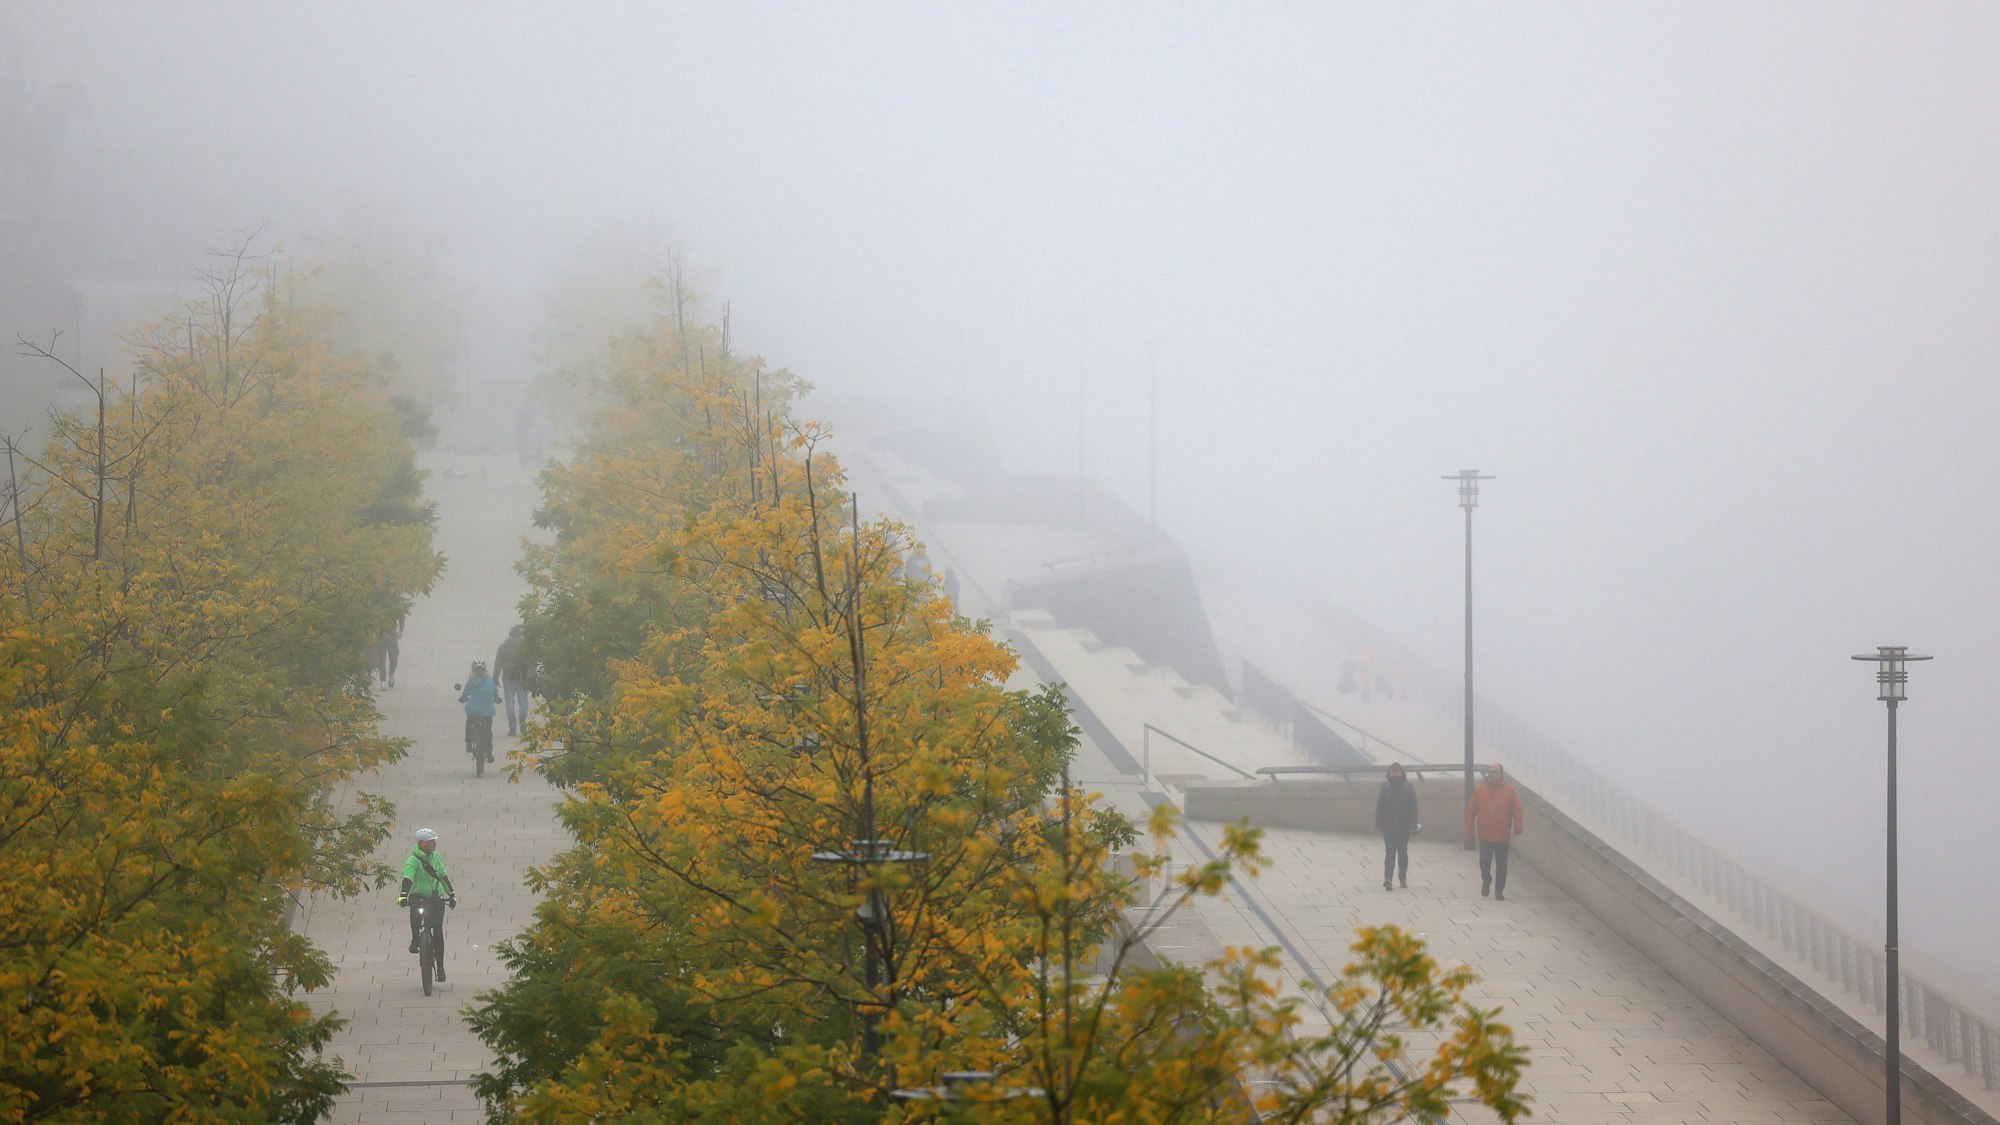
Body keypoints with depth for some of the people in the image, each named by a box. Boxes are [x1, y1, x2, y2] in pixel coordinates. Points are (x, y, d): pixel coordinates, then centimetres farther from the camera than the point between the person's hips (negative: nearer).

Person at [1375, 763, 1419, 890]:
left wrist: (1413, 825, -6)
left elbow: (1413, 807, 0)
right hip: (1388, 826, -1)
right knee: (1390, 851, -8)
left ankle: (1403, 877, 22)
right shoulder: (1385, 786, 1)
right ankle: (1388, 878, -14)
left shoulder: (1408, 786, 1)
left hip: (1404, 826, 1)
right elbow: (1379, 806, 2)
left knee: (1403, 851, 10)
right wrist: (1378, 824, -4)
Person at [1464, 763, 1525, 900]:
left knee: (1501, 865, 5)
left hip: (1502, 837, 0)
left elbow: (1517, 810, -5)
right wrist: (1469, 829, 1)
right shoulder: (1479, 789, -1)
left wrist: (1517, 827, -18)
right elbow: (1471, 810, 3)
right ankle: (1486, 882, 27)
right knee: (1484, 862, -1)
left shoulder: (1509, 791, -4)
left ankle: (1499, 891, 16)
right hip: (1485, 836, 0)